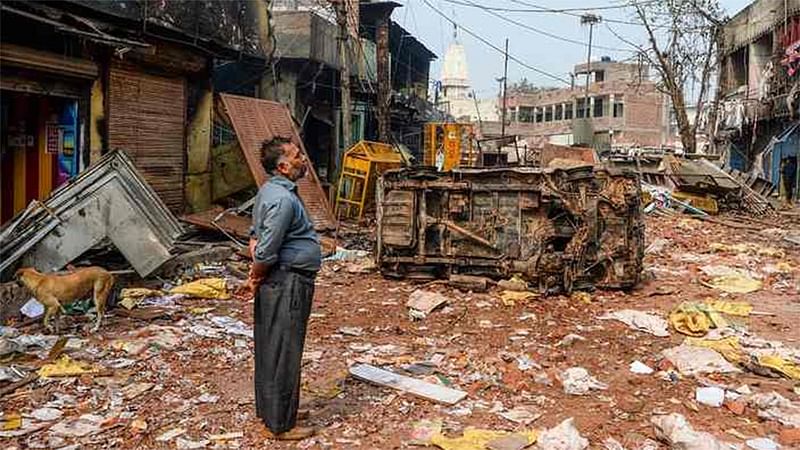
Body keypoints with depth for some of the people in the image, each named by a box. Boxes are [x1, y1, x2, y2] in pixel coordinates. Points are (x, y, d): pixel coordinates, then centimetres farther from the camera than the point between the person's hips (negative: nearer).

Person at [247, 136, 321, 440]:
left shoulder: (270, 190, 11)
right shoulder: (283, 200, -22)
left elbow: (255, 234, 17)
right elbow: (266, 253, -24)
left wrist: (256, 269, 6)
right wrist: (257, 278, -7)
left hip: (275, 282, 10)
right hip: (288, 284, -10)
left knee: (270, 350, 19)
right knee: (284, 355, 0)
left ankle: (266, 410, 34)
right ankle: (281, 425, 12)